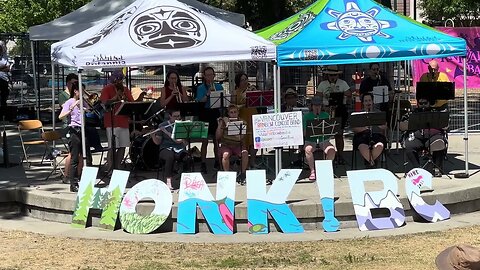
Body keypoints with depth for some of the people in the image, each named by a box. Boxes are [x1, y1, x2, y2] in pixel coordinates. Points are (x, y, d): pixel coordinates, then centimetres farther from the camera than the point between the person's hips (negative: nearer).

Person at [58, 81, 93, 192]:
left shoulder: (82, 102, 13)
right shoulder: (69, 102, -6)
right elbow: (61, 116, -17)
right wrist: (71, 109, -29)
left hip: (82, 131, 7)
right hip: (74, 131, -7)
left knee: (88, 157, 8)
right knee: (74, 159, -3)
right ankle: (73, 185, 1)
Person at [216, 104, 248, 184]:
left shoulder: (241, 122, 3)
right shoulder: (223, 121, 3)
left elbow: (240, 138, -12)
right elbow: (217, 137, -3)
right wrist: (220, 125, -14)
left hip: (237, 145, 1)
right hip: (225, 145, -1)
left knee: (245, 153, -29)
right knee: (226, 154, -34)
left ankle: (243, 174, -14)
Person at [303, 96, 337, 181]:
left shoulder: (326, 115, 13)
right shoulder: (307, 116, 7)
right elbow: (305, 132, 0)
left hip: (323, 140, 1)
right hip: (310, 140, -1)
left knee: (332, 150, -29)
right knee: (308, 149, -35)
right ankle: (312, 171, -21)